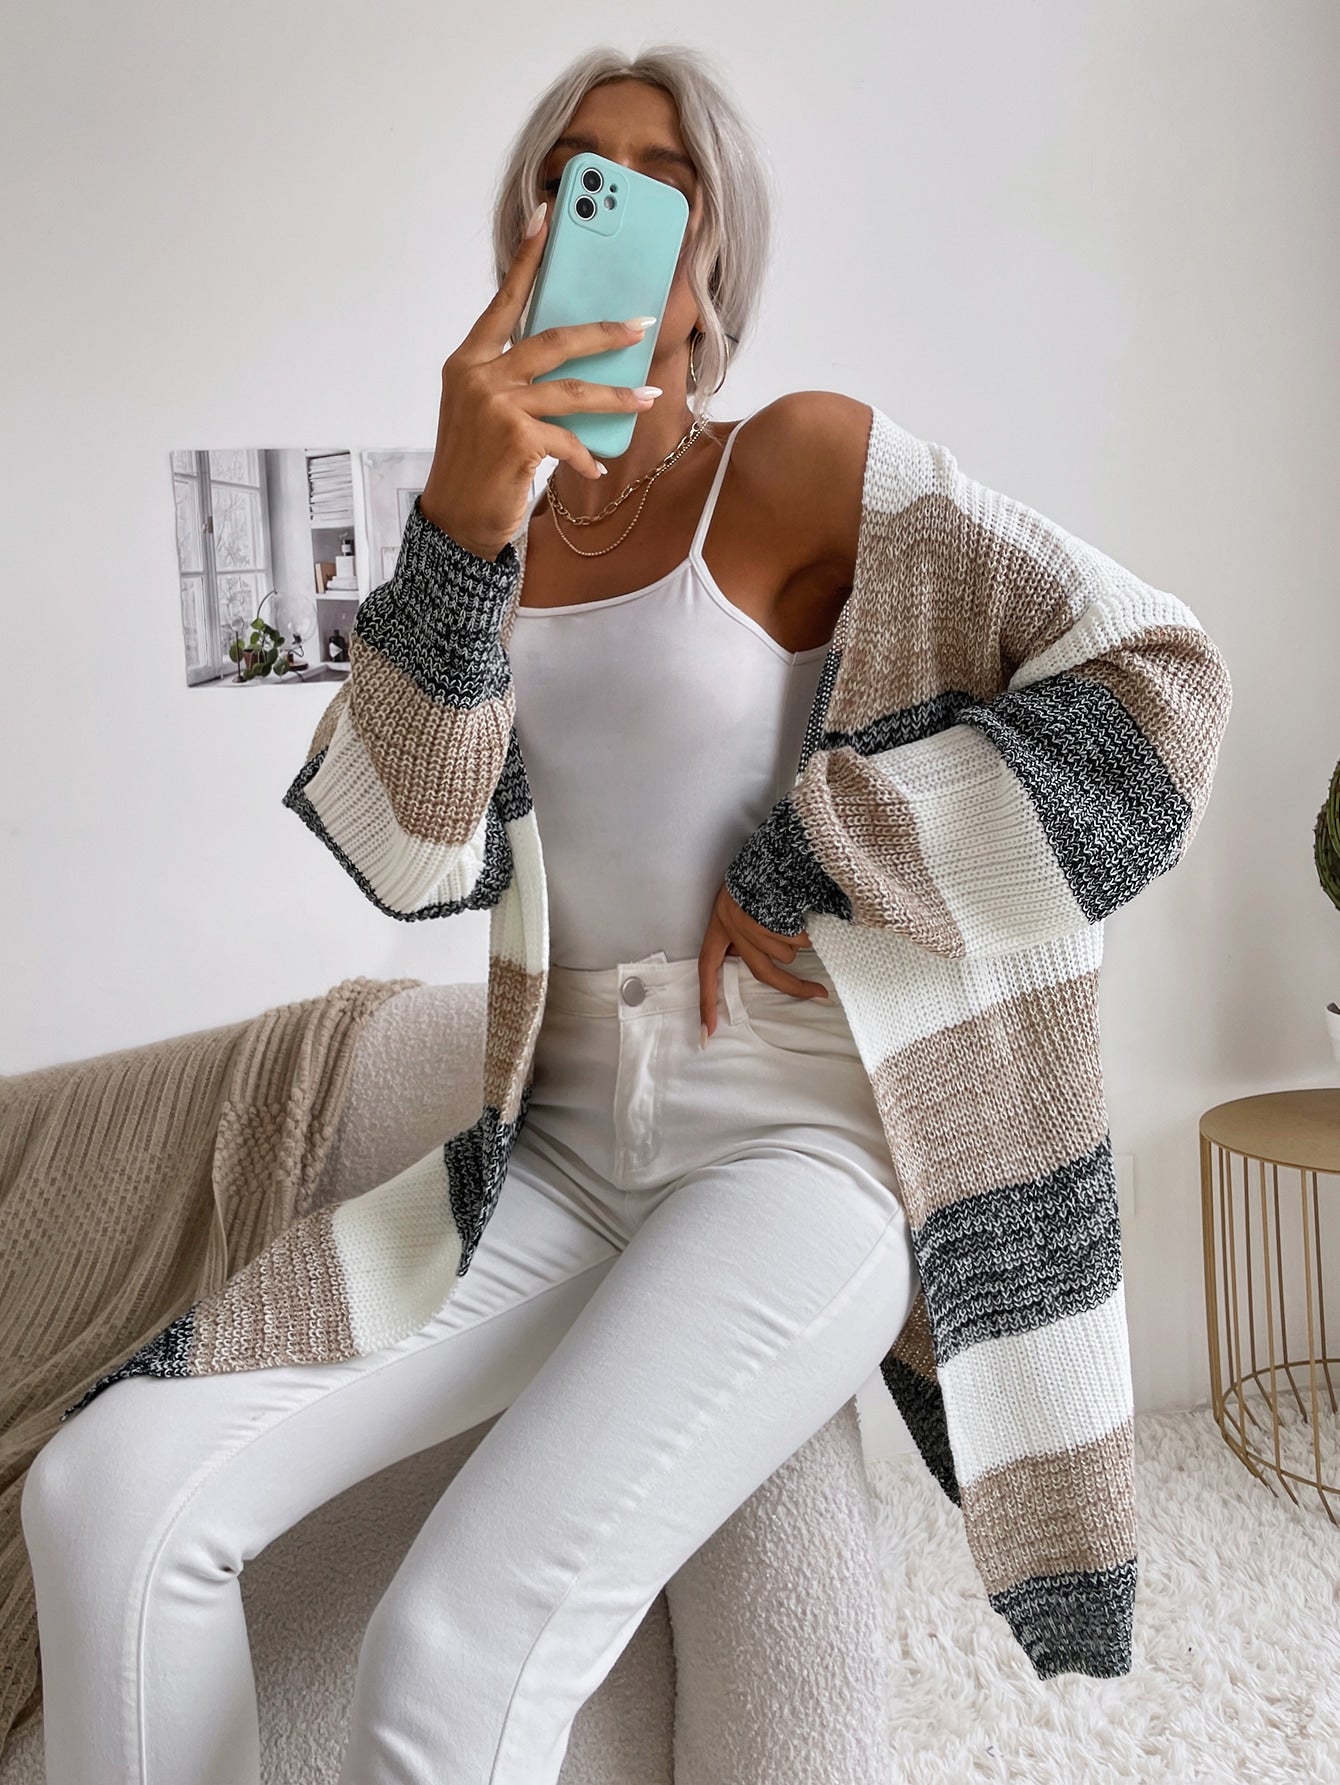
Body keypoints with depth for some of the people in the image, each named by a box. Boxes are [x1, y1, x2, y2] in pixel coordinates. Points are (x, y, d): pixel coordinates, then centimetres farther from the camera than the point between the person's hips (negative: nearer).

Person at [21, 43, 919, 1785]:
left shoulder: (793, 458, -2)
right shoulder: (494, 524, 11)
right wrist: (459, 527, -22)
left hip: (789, 1135, -4)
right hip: (564, 1144, 5)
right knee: (107, 1484, -12)